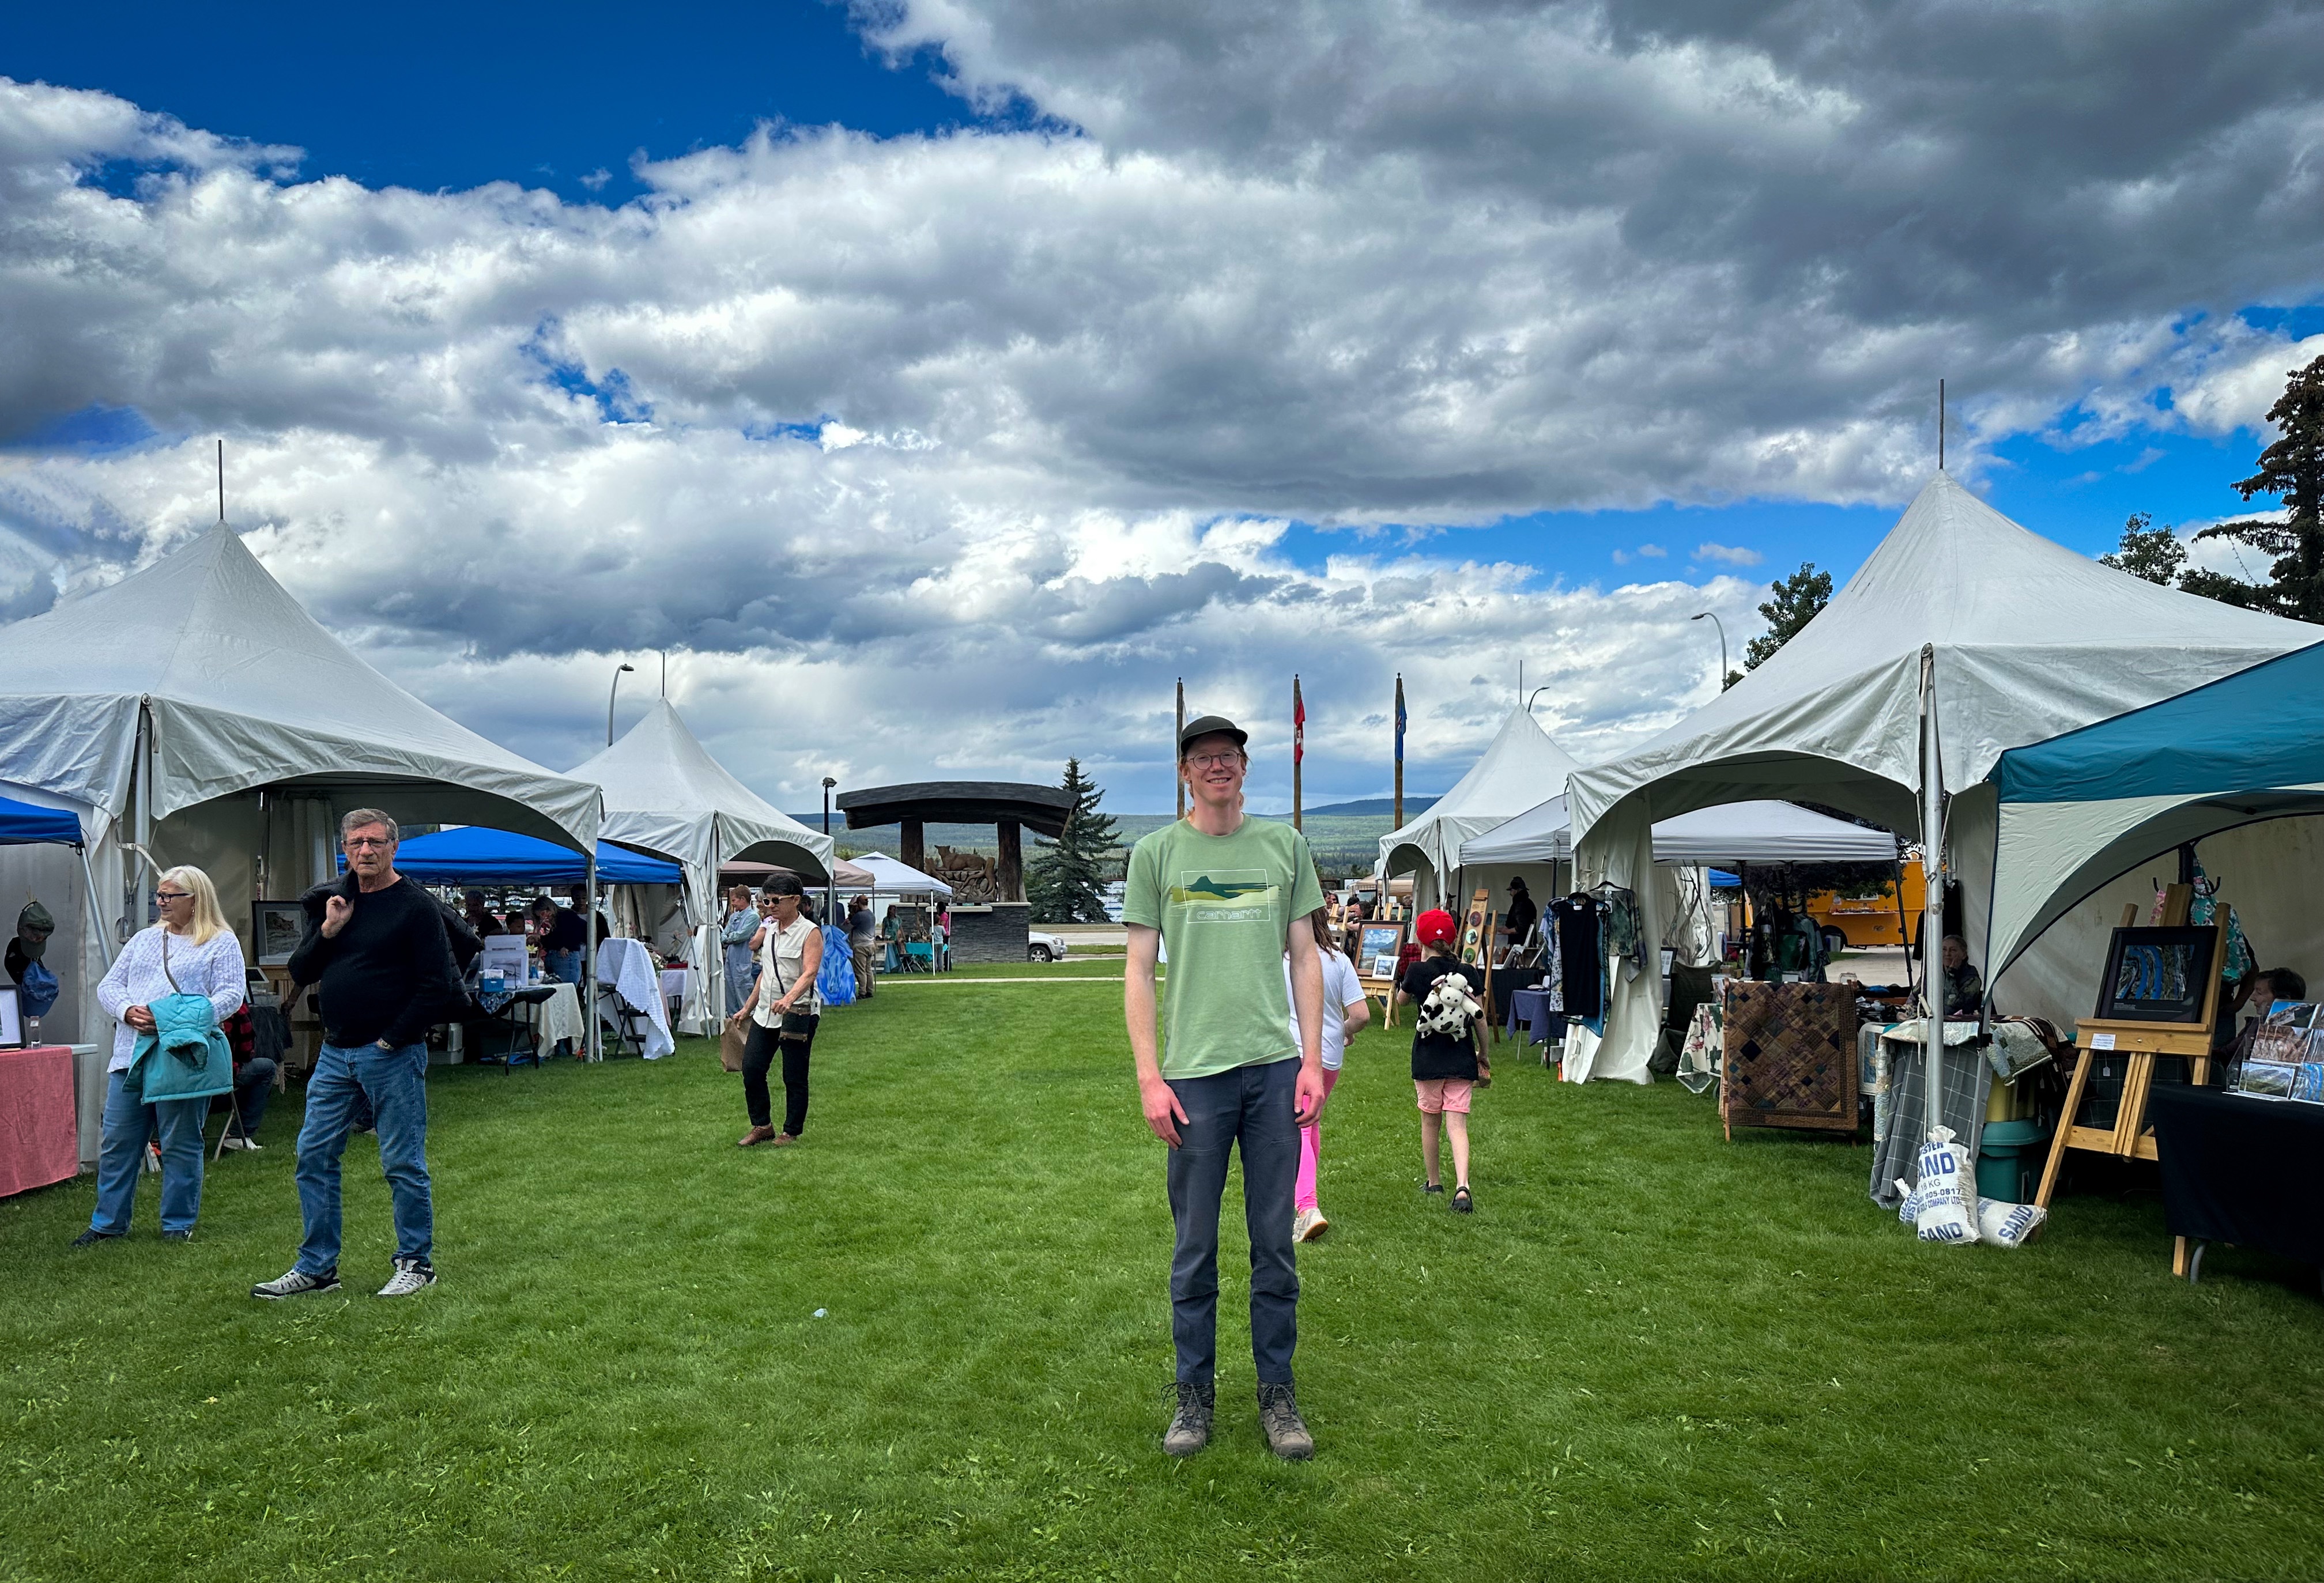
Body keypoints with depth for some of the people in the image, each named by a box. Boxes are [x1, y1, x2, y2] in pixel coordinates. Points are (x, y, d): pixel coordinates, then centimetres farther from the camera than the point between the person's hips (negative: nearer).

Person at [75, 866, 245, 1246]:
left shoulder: (221, 942, 3)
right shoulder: (144, 939, 20)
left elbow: (230, 995, -7)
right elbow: (109, 986, 16)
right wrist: (128, 1011, -7)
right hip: (130, 1055, 5)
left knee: (181, 1145, 1)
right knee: (116, 1142, 7)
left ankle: (178, 1224, 12)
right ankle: (108, 1222, 18)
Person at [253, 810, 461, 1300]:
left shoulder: (416, 907, -8)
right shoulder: (331, 901, 11)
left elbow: (437, 987, -11)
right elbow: (300, 973, 12)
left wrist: (392, 1040, -12)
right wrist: (327, 932, -5)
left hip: (392, 1055, -6)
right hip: (335, 1053, 6)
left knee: (403, 1163, 0)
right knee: (314, 1157, 8)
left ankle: (416, 1262, 13)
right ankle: (317, 1267, 18)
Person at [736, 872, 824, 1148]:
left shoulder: (810, 932, -10)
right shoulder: (770, 929, 12)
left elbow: (809, 973, -23)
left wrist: (789, 999, -40)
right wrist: (748, 1007, 21)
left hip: (798, 1013, -7)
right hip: (766, 1011, 7)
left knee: (794, 1076, 1)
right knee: (751, 1068, 2)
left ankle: (791, 1132, 15)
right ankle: (762, 1126, 17)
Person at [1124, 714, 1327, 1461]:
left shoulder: (1285, 845, 9)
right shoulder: (1156, 853, 4)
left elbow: (1305, 957, 10)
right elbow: (1140, 971, 2)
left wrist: (1312, 1061, 2)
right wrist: (1149, 1078, -5)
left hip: (1275, 1068, 2)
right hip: (1194, 1071, -1)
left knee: (1275, 1243, 8)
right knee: (1195, 1247, 7)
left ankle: (1277, 1393, 20)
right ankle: (1195, 1394, 20)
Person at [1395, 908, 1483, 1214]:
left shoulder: (1418, 972, -6)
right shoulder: (1470, 974, -1)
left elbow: (1401, 999, 13)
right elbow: (1479, 1019, 2)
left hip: (1428, 1059, -1)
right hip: (1462, 1059, 1)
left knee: (1430, 1121, 16)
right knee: (1457, 1124, -2)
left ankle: (1433, 1182, 29)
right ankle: (1462, 1186, -19)